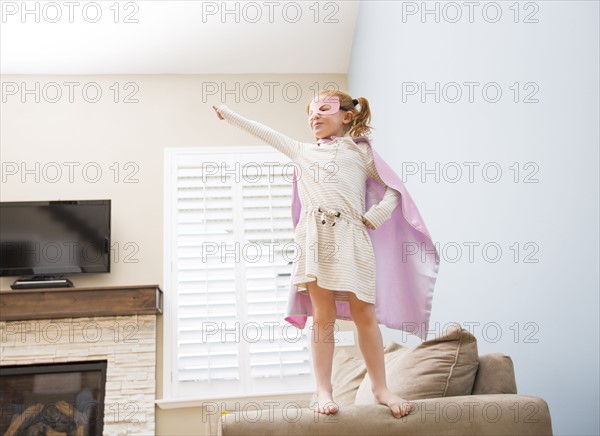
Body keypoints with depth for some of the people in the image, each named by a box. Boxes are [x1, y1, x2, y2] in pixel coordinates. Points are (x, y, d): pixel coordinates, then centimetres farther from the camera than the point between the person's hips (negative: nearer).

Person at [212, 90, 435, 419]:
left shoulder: (360, 150, 14)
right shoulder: (304, 151, 22)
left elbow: (394, 187, 15)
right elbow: (265, 133, 27)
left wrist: (377, 215, 0)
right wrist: (228, 114, 32)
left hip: (350, 237, -2)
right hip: (315, 237, 2)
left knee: (364, 314, -2)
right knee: (323, 316, 0)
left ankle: (380, 387, 8)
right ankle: (323, 391, 5)